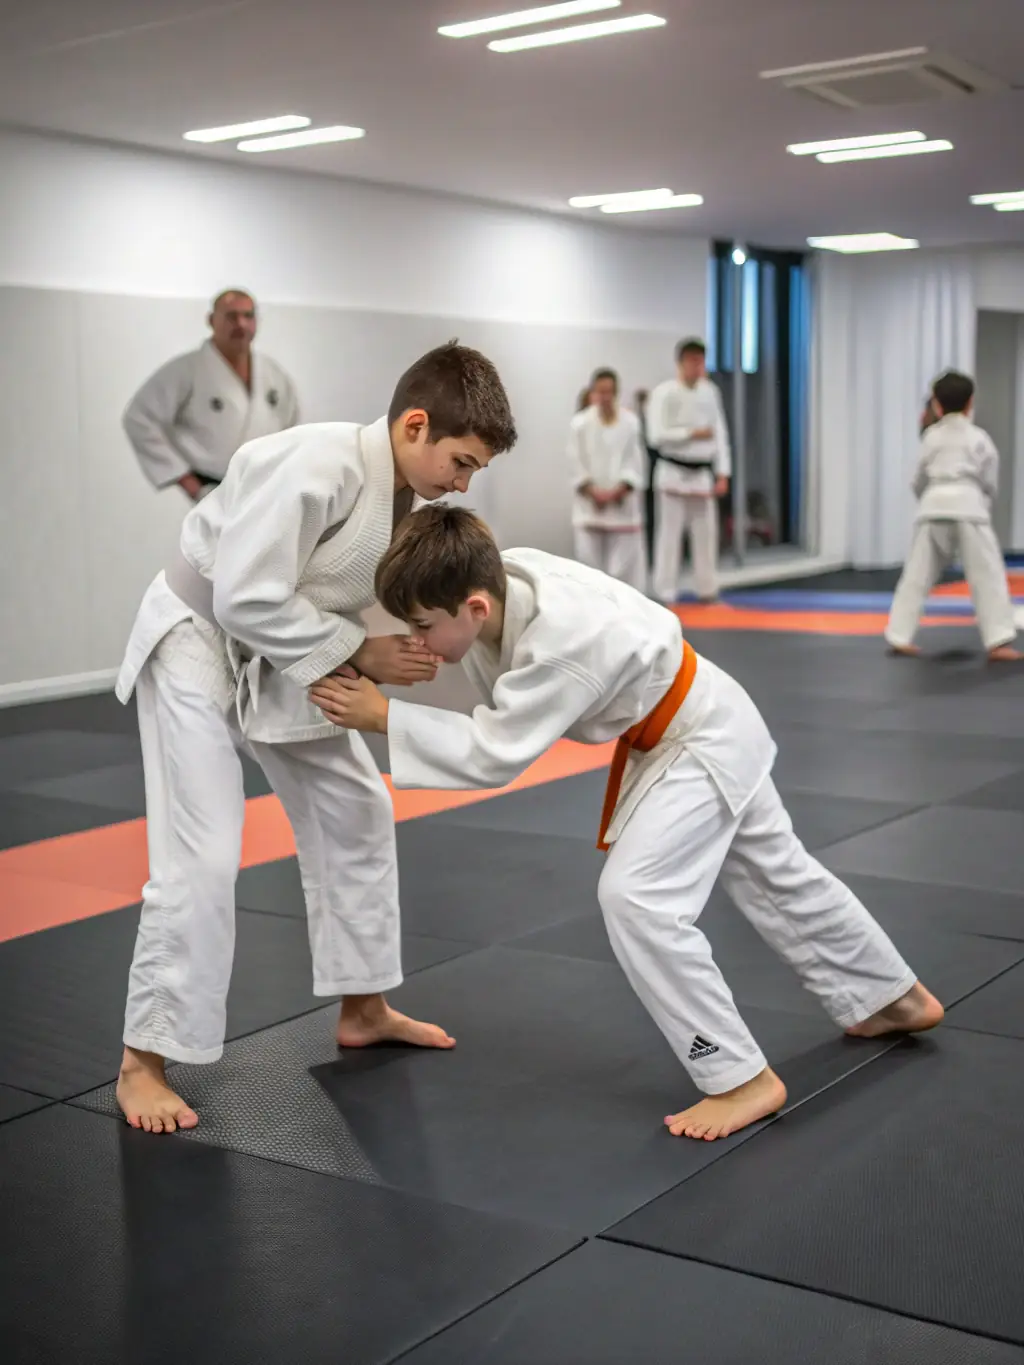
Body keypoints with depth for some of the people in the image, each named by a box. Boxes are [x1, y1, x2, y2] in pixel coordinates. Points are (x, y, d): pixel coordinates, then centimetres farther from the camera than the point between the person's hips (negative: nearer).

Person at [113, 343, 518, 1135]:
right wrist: (362, 654, -27)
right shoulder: (317, 466, -32)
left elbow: (358, 600, 4)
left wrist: (406, 649, -16)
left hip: (279, 657, 9)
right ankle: (143, 1061, 1)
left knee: (357, 812, 13)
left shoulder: (410, 496, -5)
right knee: (201, 857, -14)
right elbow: (247, 600, -32)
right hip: (199, 640, -9)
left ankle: (364, 1009, 29)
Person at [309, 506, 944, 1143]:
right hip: (705, 727, 9)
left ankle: (744, 1079, -6)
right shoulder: (492, 579, -17)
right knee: (778, 877, 23)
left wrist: (382, 716, -32)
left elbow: (493, 753, -33)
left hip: (702, 741, -9)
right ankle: (896, 998, 45)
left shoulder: (564, 645, -39)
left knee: (637, 896, -20)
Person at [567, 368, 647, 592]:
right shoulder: (580, 423, -2)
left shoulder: (630, 422, -2)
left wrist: (618, 490, -13)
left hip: (622, 504, 0)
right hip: (590, 504, 0)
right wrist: (594, 492, -12)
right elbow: (576, 463, -2)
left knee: (626, 560, 2)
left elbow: (635, 462, -2)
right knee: (589, 558, 2)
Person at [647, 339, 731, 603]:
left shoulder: (710, 391, 6)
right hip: (674, 474, -5)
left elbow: (720, 434, 8)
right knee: (670, 534, -3)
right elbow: (656, 435, -18)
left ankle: (707, 590, 21)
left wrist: (723, 475, 3)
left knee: (706, 534, 10)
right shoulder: (665, 393, -10)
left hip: (702, 474, 5)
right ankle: (665, 594, 5)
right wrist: (693, 433, -15)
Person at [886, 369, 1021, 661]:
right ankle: (999, 642, -7)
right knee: (987, 576, -1)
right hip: (968, 506, -3)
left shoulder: (931, 437, 11)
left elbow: (918, 481, 16)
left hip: (933, 506, 3)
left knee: (917, 575, 11)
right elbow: (990, 483, 9)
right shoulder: (979, 438, 6)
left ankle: (899, 637, 11)